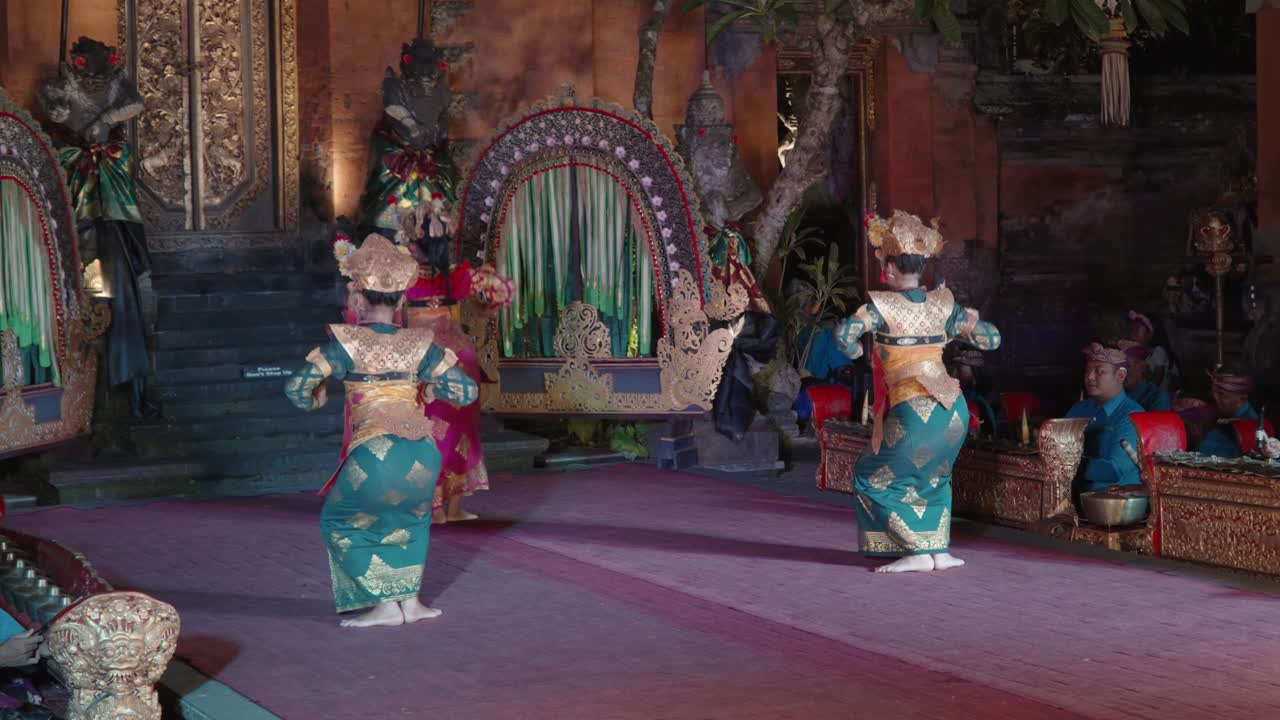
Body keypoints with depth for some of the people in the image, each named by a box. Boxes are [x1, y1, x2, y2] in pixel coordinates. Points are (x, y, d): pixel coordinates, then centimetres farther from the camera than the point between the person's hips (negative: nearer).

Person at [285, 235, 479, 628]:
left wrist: (316, 399, 20)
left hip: (374, 455, -4)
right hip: (424, 455, 4)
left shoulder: (345, 342, 2)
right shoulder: (420, 344, 9)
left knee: (341, 523, 21)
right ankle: (410, 600, 25)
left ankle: (386, 604, 13)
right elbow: (467, 391, 8)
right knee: (411, 515, 33)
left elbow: (297, 388, -2)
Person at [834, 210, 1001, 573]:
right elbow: (990, 338, 11)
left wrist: (855, 352, -1)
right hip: (954, 410, 6)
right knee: (933, 476, 29)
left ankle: (918, 552, 5)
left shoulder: (882, 304, -6)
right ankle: (940, 550, 21)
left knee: (875, 479, 12)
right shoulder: (943, 302, 7)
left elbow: (845, 332, -22)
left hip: (913, 412, -6)